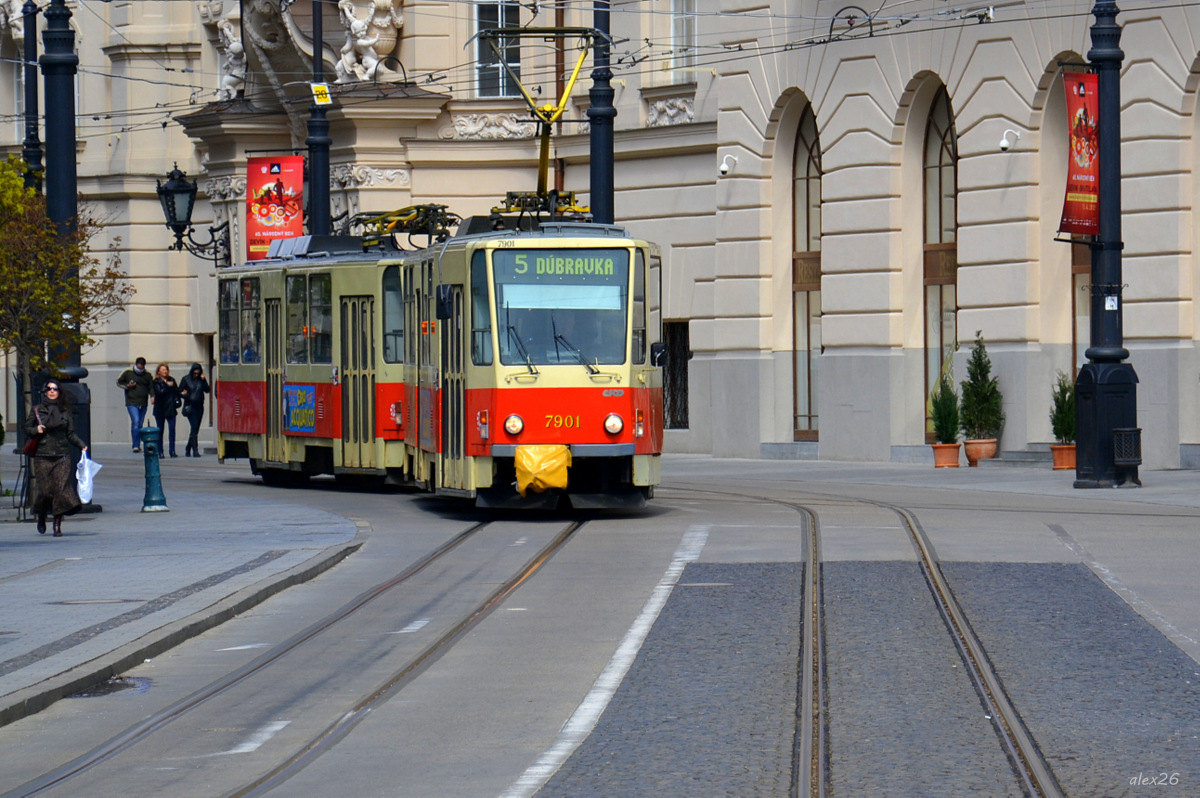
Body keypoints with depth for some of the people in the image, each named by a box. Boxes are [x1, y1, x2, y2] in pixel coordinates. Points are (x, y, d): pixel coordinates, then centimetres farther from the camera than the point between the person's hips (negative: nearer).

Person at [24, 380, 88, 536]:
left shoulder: (64, 411, 11)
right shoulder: (38, 410, 7)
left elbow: (71, 434, 10)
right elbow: (27, 428, 10)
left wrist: (82, 445, -3)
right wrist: (36, 430, -10)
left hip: (61, 455, 1)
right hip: (42, 456, -1)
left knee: (61, 489, -9)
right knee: (44, 490, -2)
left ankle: (57, 526, -4)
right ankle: (41, 518, 27)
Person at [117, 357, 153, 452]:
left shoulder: (147, 375, 7)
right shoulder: (127, 373, 0)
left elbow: (151, 387, 10)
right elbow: (119, 382, 10)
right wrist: (127, 385, -8)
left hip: (143, 404, 4)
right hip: (131, 403, -4)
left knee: (140, 425, 9)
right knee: (135, 421, -18)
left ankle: (138, 445, 18)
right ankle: (136, 445, -19)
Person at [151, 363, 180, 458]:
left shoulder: (171, 380, 10)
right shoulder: (156, 382, -2)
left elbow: (177, 391, 10)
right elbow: (159, 392, -16)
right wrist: (168, 386, -13)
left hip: (170, 409, 2)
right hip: (160, 410, -2)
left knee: (172, 429, -6)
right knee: (160, 431, 3)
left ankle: (172, 451, -3)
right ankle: (160, 452, 9)